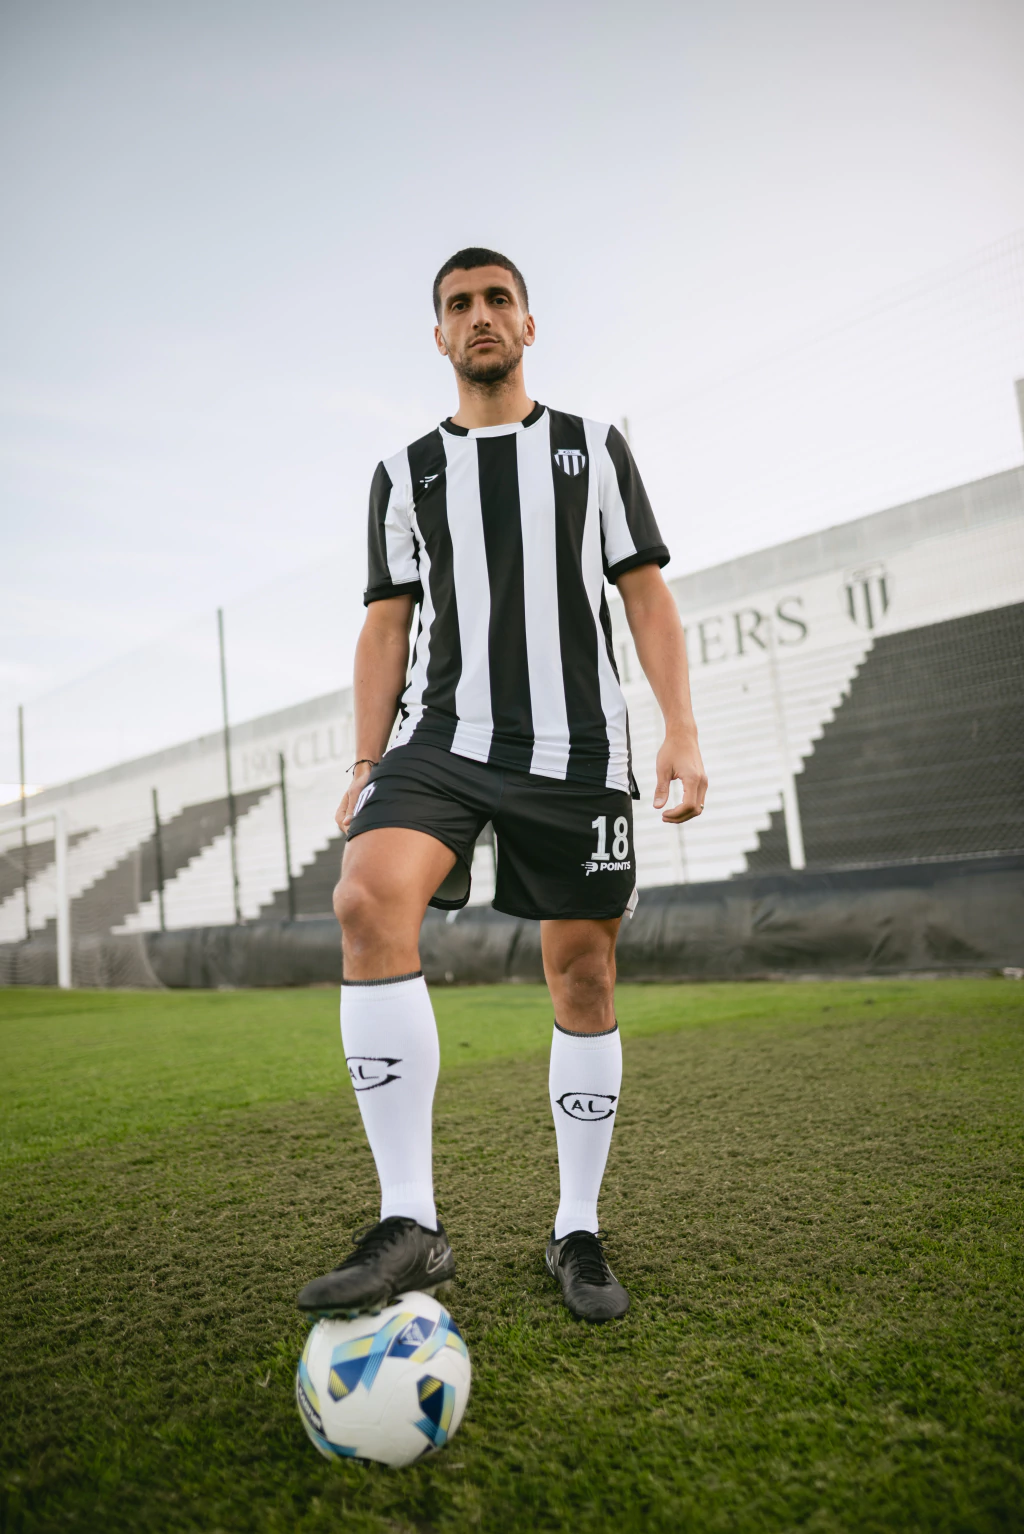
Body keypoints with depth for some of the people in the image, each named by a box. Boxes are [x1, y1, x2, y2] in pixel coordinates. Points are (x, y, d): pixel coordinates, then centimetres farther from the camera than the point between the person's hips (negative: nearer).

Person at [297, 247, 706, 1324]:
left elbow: (647, 599, 8)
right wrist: (367, 767, 2)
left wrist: (681, 730, -6)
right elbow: (387, 628, 12)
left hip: (576, 748, 0)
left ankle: (577, 1234, 17)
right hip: (443, 737, 1)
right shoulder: (405, 474, 17)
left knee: (582, 976, 0)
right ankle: (409, 1223, -20)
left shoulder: (595, 450, 15)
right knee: (368, 897, -27)